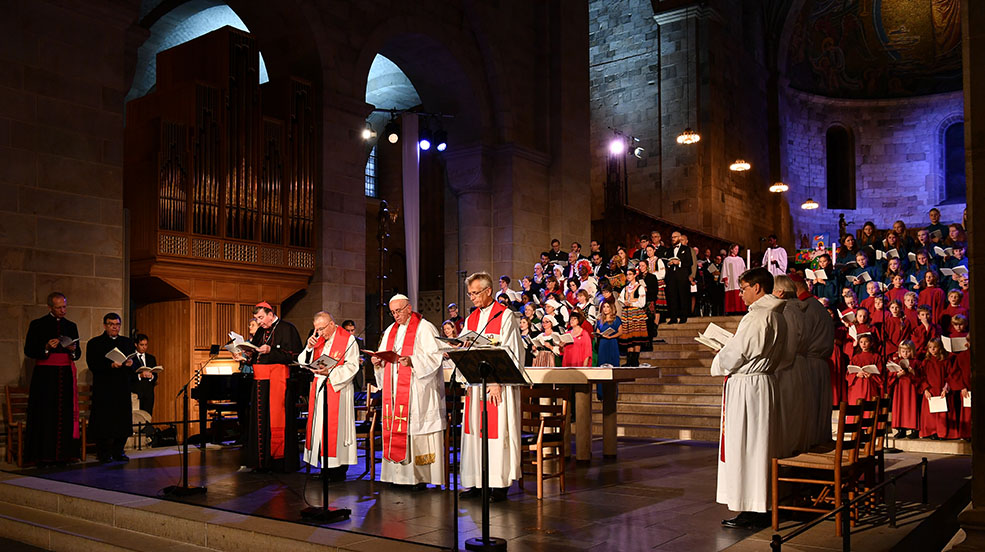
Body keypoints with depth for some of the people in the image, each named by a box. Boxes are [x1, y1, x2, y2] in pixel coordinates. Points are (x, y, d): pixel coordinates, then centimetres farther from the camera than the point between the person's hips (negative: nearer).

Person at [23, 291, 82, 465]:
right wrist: (46, 348, -16)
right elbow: (28, 351, 0)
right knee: (45, 414, -6)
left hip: (66, 375, 3)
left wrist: (73, 350, -5)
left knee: (65, 414, -1)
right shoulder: (37, 325, 4)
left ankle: (62, 455, 2)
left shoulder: (71, 326, 15)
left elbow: (78, 354, 17)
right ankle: (43, 456, -3)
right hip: (45, 375, -3)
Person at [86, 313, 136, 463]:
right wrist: (111, 365, -20)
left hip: (123, 389, 4)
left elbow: (135, 364, 12)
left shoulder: (127, 342, 16)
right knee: (104, 422, -4)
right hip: (103, 390, -4)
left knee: (123, 420, 1)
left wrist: (130, 363, -11)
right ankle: (103, 453, 6)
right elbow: (93, 366, -7)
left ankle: (118, 451, 11)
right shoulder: (94, 343, 4)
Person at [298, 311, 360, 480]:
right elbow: (302, 362, 10)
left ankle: (339, 468, 0)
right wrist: (309, 347, -8)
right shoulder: (317, 340, 13)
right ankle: (325, 466, 11)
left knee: (337, 426, -6)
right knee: (321, 426, 4)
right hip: (319, 389, 6)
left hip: (338, 389, -6)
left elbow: (352, 366, -12)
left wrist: (330, 372, -22)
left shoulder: (348, 340, -5)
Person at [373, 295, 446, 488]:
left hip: (418, 390, -7)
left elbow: (435, 356, -13)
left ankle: (421, 476, -4)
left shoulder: (424, 328, -4)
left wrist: (412, 361, -27)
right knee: (396, 429, 4)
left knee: (416, 427, -8)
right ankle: (399, 473, 8)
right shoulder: (390, 331, 19)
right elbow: (385, 357, 21)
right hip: (395, 390, 7)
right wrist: (378, 362, -1)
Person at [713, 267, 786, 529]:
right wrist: (728, 357, 14)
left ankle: (750, 511, 2)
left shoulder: (756, 317, -18)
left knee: (743, 446, -3)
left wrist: (718, 364, 3)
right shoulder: (777, 316, 11)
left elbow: (735, 354, -16)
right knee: (760, 444, 13)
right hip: (765, 382, 10)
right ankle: (761, 507, 20)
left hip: (745, 385, -10)